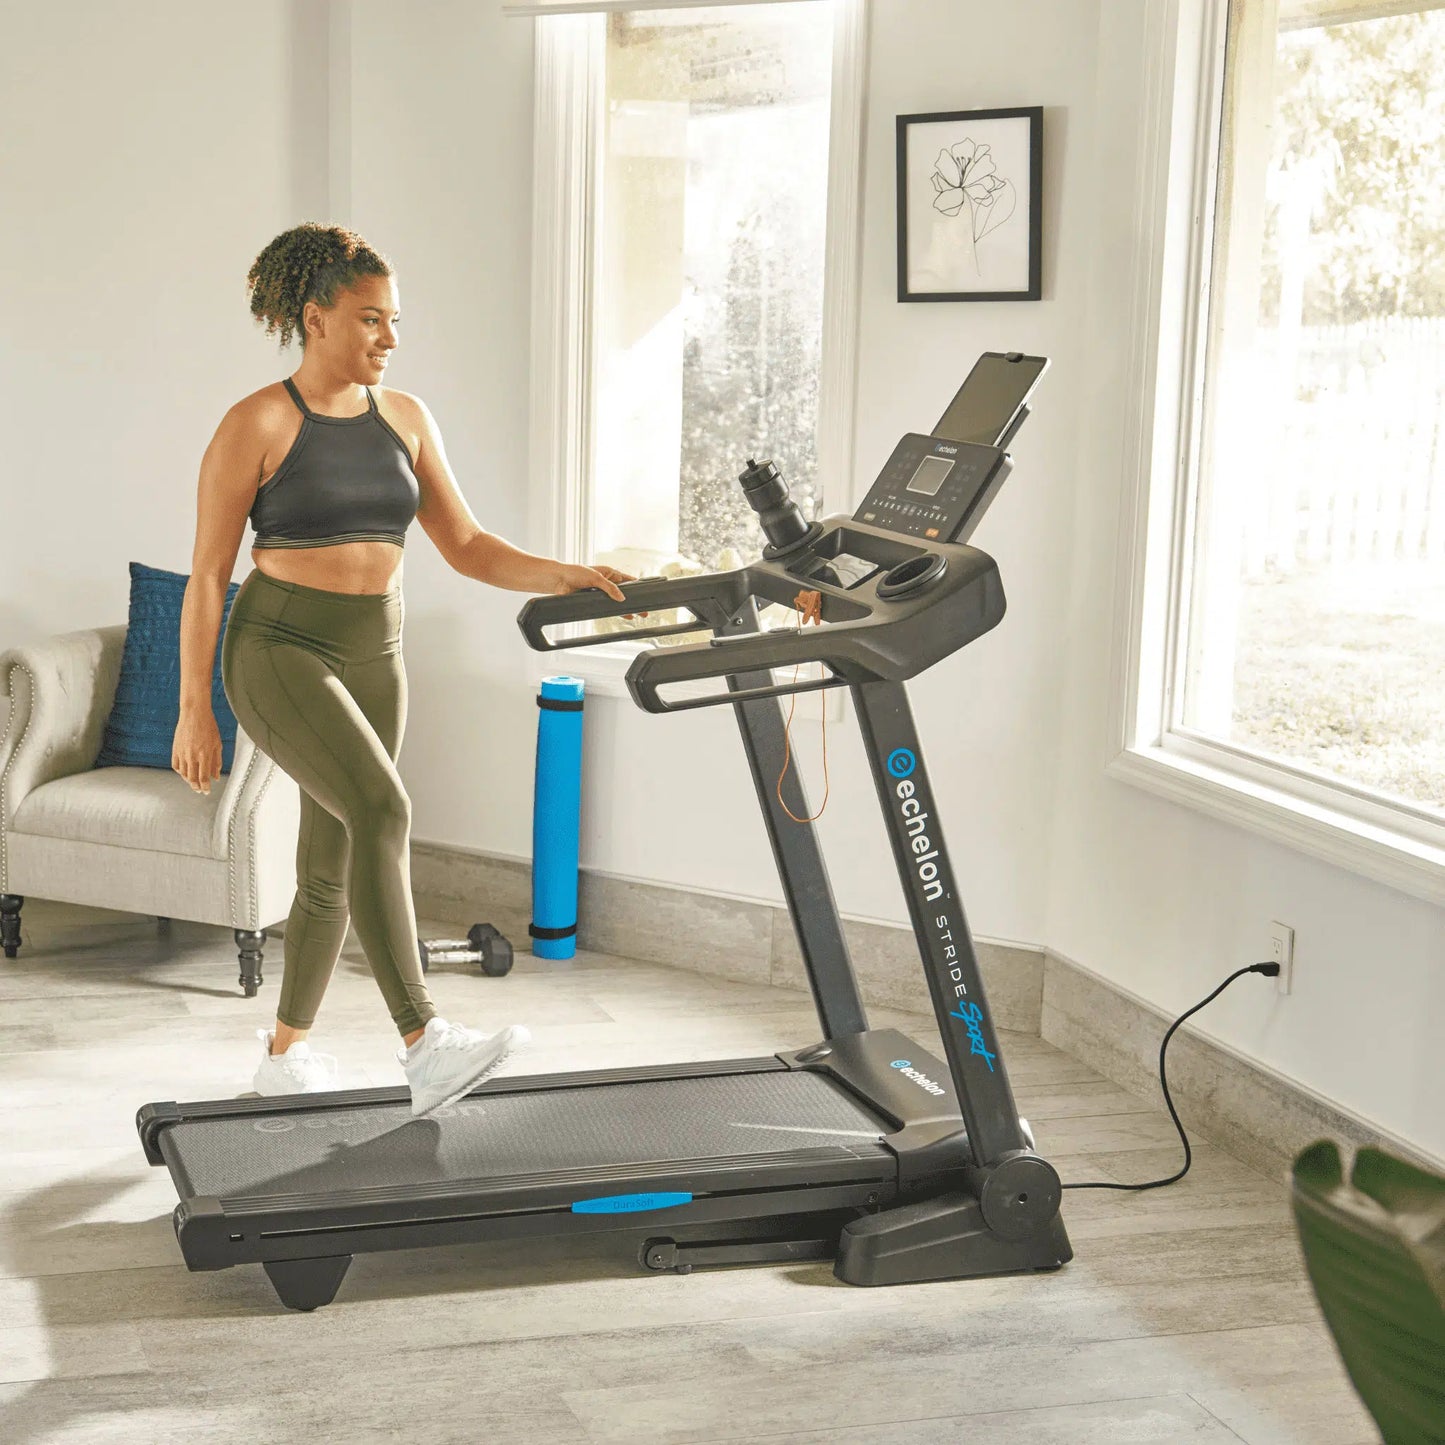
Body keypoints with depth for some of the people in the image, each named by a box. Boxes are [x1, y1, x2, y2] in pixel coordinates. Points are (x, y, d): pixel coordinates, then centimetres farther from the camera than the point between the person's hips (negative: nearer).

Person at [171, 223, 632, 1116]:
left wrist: (566, 577, -8)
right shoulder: (258, 425, -8)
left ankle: (286, 1053, 29)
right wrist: (195, 709, -9)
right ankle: (424, 1048, -30)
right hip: (279, 653, -6)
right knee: (383, 811, -27)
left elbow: (466, 546, 7)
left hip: (373, 661, 6)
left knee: (331, 870, 11)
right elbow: (208, 575, -7)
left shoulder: (405, 420, 7)